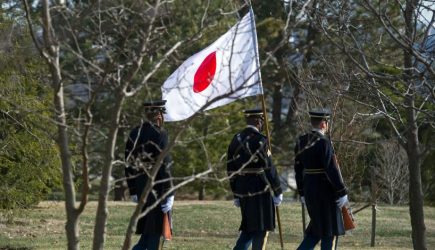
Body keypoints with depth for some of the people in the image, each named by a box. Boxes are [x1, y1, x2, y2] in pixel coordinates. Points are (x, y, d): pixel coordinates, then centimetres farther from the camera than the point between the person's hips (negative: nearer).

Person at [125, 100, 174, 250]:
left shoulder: (134, 134, 9)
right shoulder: (159, 134, -14)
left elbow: (129, 164, 13)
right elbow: (163, 166, -18)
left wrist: (133, 191, 20)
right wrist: (169, 195, -16)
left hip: (142, 190, 7)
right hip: (157, 190, -7)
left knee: (146, 233, 15)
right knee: (155, 233, 0)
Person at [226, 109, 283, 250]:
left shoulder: (236, 140, 9)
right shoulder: (259, 140, -14)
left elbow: (230, 170, 12)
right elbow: (269, 169, -14)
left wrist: (236, 195, 19)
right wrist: (278, 192, -6)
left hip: (242, 191, 7)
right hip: (259, 191, -7)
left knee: (248, 228, 17)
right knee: (260, 230, 2)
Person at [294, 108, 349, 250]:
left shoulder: (301, 142, 7)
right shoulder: (323, 142, -17)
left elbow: (298, 169, 13)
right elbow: (332, 169, -20)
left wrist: (302, 193, 20)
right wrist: (342, 193, -14)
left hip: (309, 190, 8)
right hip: (325, 191, -8)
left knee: (317, 227, 18)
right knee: (330, 230, 2)